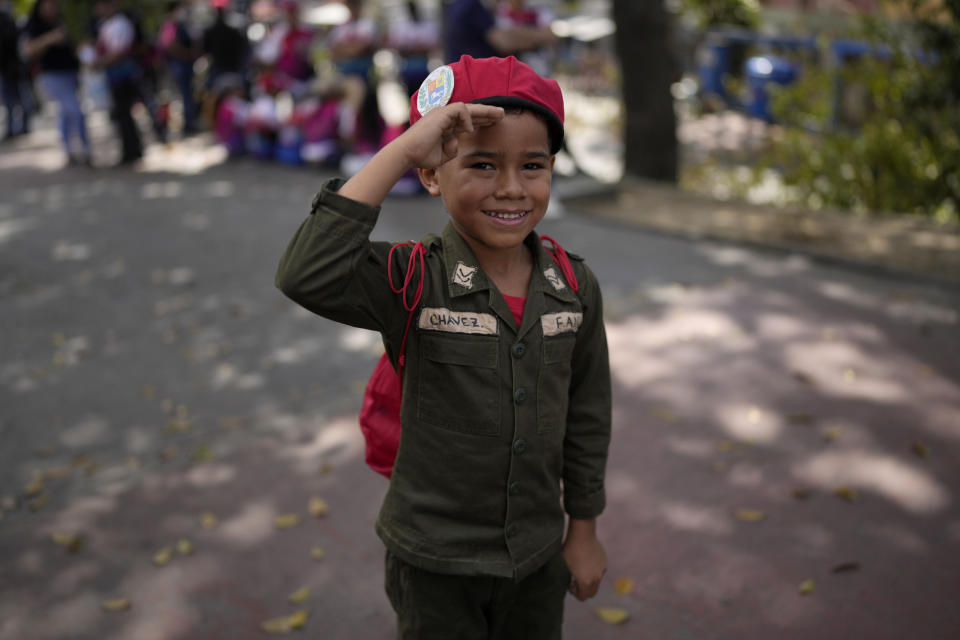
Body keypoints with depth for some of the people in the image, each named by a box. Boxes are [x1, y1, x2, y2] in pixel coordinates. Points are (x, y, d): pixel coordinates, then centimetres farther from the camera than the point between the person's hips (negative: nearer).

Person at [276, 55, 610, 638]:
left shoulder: (575, 287, -7)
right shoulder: (414, 283, -19)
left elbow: (586, 414, 2)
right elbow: (308, 277, -39)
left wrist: (584, 530, 8)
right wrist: (401, 151, -37)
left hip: (539, 555, 4)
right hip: (436, 563, -3)